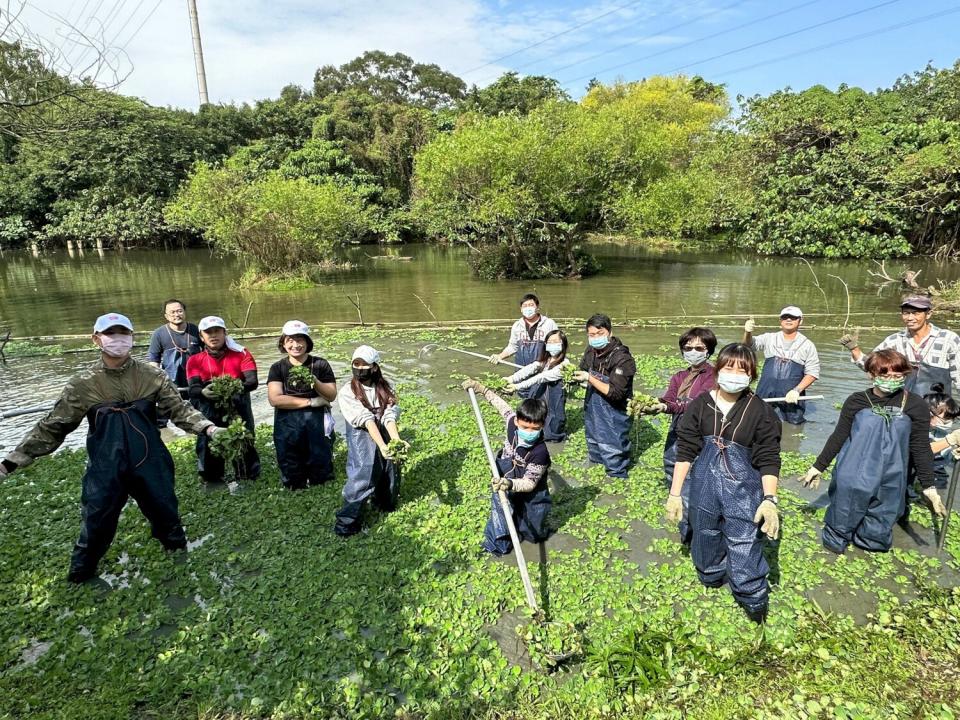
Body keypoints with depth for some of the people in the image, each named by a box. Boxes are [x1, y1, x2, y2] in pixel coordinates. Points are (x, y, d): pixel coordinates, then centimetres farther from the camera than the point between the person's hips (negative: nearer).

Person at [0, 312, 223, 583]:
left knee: (164, 509, 15)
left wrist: (206, 427, -24)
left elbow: (179, 408, -7)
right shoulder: (82, 384, -8)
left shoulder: (151, 376, -7)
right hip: (106, 467, 0)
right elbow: (52, 427, -2)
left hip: (150, 462, 1)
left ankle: (177, 548, 44)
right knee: (97, 521, 10)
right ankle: (81, 573, 38)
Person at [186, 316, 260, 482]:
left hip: (238, 410, -1)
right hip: (209, 413, 2)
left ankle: (248, 479, 13)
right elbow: (193, 389, -4)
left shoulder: (241, 354, 5)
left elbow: (253, 381, -7)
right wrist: (203, 392, -29)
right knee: (209, 446, 1)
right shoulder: (195, 360, 9)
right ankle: (211, 480, 20)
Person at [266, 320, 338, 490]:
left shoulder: (320, 364, 2)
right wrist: (310, 402, -12)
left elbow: (332, 395, 0)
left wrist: (314, 382, -18)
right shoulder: (277, 368, 3)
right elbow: (275, 399, -9)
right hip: (288, 424, 1)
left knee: (320, 478, 5)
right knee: (293, 482, 8)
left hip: (317, 421, 0)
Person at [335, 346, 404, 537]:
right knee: (364, 473, -14)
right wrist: (382, 445, -28)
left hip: (386, 436, 3)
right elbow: (366, 420, -18)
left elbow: (389, 417, -10)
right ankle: (347, 519, 4)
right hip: (362, 439, -3)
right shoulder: (347, 392, -6)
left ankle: (384, 503, 40)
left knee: (390, 473, 8)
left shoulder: (386, 389, 4)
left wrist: (396, 440, -28)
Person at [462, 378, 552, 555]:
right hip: (505, 479, 3)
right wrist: (481, 389, 2)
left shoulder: (540, 452, -36)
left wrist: (511, 484, -51)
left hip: (530, 496, -3)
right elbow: (501, 404, -2)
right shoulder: (512, 422, -22)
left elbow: (530, 483, -31)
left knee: (535, 534, 15)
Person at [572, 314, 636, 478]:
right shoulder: (591, 351, -4)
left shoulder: (622, 358, -24)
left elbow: (615, 393, -29)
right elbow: (583, 372, 16)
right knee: (594, 454, 26)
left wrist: (589, 378, -29)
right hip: (592, 411, 8)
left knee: (614, 462, 5)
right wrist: (573, 374, -4)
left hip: (613, 416, -7)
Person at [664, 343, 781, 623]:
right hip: (704, 488, 3)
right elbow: (684, 451, -2)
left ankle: (756, 608, 24)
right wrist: (675, 494, -2)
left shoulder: (761, 412, -7)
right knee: (706, 544, 19)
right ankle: (711, 581, 47)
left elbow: (769, 459, -4)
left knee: (745, 556, -1)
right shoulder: (700, 405, -4)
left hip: (744, 491, -2)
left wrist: (770, 500, -15)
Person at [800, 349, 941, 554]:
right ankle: (837, 534, 22)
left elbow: (921, 447, 1)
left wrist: (929, 486, 0)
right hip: (854, 475, 0)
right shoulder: (857, 401, -4)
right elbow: (838, 437, 2)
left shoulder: (915, 406, -5)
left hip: (889, 480, 1)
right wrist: (818, 467, 3)